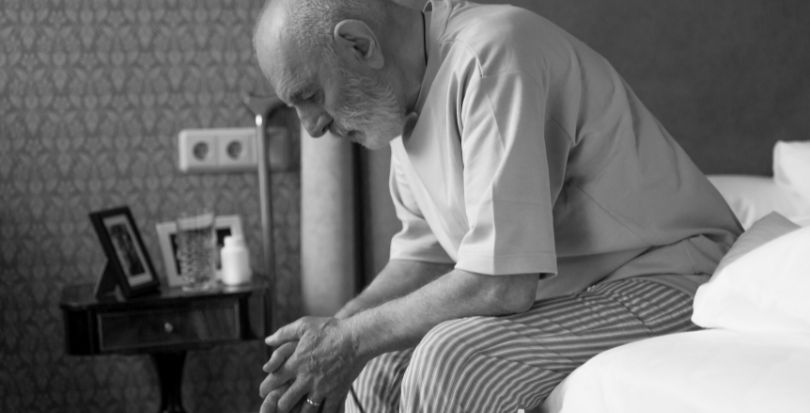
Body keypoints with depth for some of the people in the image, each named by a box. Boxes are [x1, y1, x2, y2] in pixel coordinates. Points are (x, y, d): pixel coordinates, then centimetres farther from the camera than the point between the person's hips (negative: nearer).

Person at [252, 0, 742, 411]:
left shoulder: (492, 58, -25)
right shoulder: (408, 101, 4)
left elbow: (501, 284, -29)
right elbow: (424, 256, 12)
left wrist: (351, 338, -17)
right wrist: (330, 336, -5)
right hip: (563, 291, 9)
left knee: (452, 360, -28)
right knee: (376, 372, 6)